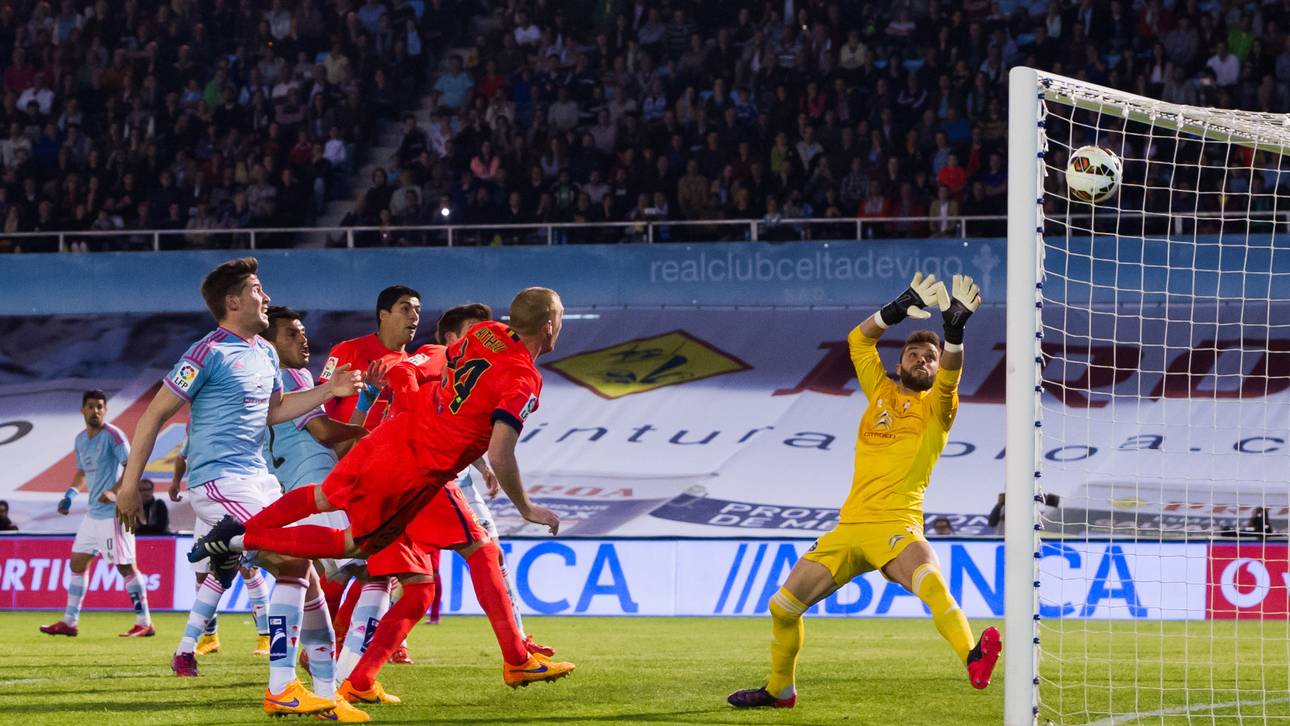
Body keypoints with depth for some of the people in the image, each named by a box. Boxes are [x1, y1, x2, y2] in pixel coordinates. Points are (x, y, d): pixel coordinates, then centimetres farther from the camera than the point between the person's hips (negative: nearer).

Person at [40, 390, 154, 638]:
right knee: (77, 563, 10)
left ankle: (145, 623, -4)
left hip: (113, 513, -9)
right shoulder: (81, 439, 14)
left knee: (126, 566, -8)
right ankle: (69, 622, 16)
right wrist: (71, 493, 9)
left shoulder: (112, 435, -11)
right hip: (93, 513, 9)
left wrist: (114, 491, -28)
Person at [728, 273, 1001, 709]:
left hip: (896, 525, -5)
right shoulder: (881, 392, 18)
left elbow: (949, 376, -14)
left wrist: (955, 329, -30)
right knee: (783, 606, 5)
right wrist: (901, 308, 5)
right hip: (850, 527, 5)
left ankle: (974, 662, -54)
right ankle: (779, 690, 26)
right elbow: (859, 340, 17)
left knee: (930, 581, -37)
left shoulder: (935, 407, 7)